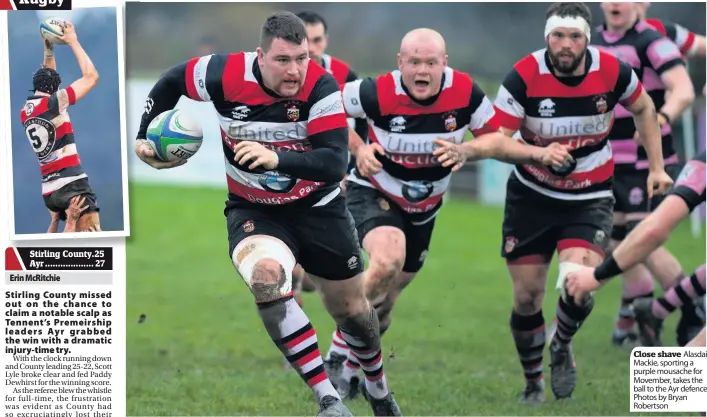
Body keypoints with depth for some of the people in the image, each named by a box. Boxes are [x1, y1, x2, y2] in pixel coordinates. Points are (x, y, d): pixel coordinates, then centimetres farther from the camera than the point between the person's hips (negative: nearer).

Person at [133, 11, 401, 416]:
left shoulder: (321, 87, -24)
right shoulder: (226, 76, -21)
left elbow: (334, 164, -32)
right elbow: (172, 81, 0)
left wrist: (277, 159, -45)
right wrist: (144, 136, -2)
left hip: (318, 207, 1)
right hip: (253, 212, -1)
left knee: (352, 310, 13)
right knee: (266, 274, -33)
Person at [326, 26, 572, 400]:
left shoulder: (465, 92, -18)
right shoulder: (377, 93, -26)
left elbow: (494, 139, -2)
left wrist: (541, 154, -14)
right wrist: (359, 148, -20)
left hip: (423, 208, 4)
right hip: (373, 195, -4)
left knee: (385, 302, 12)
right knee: (388, 260, -34)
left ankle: (348, 369, 36)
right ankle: (339, 351, -16)